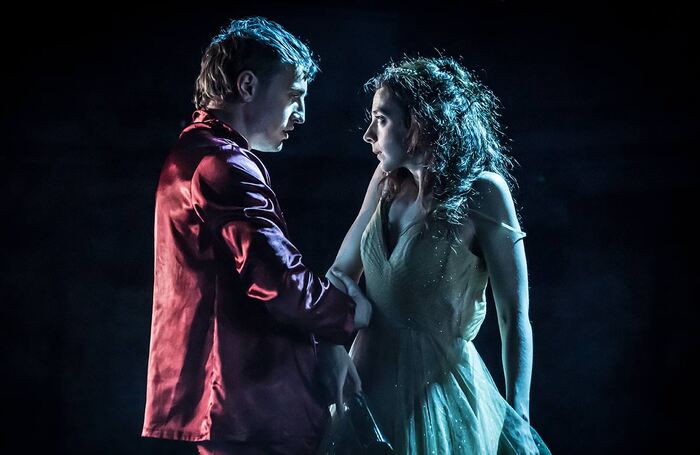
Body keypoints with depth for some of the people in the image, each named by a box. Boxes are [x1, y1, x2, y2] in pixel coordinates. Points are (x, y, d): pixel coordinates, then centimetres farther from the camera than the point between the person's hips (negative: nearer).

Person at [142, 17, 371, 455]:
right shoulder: (223, 166, -18)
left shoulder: (193, 156, 16)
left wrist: (323, 346, 9)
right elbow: (284, 285, -25)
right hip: (252, 404, -10)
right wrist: (354, 311, -6)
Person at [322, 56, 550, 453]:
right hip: (372, 379, 5)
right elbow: (342, 272, 13)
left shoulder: (481, 190, -11)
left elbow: (515, 319, -11)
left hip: (438, 388, -5)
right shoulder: (388, 181, 4)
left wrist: (518, 421, -14)